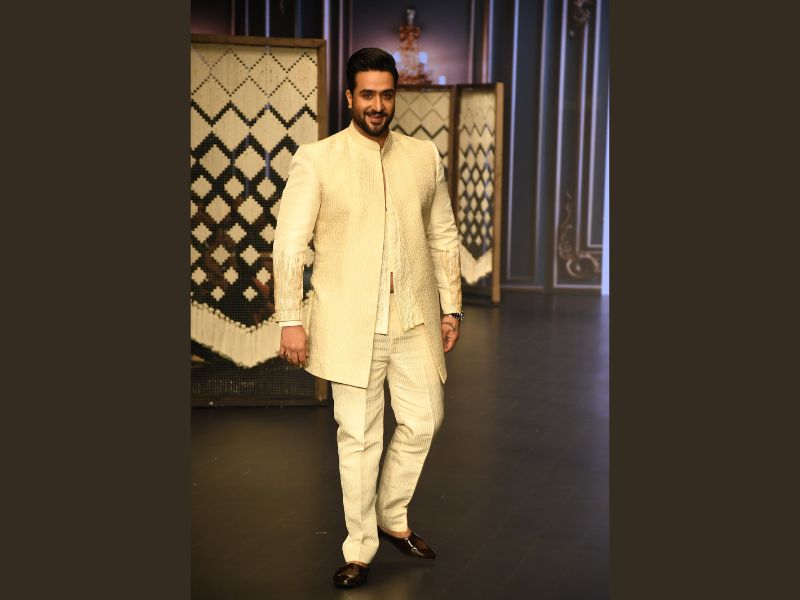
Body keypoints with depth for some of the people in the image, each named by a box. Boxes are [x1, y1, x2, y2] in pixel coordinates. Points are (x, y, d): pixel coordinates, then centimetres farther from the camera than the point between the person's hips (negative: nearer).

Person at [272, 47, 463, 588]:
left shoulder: (425, 156, 7)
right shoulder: (316, 160, -4)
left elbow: (443, 237, 12)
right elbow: (290, 244, -5)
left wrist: (451, 306, 9)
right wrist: (290, 320, -10)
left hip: (415, 316, 4)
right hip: (350, 321, -3)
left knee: (423, 422, 8)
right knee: (358, 437, 4)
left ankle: (392, 516, 33)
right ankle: (360, 549, 17)